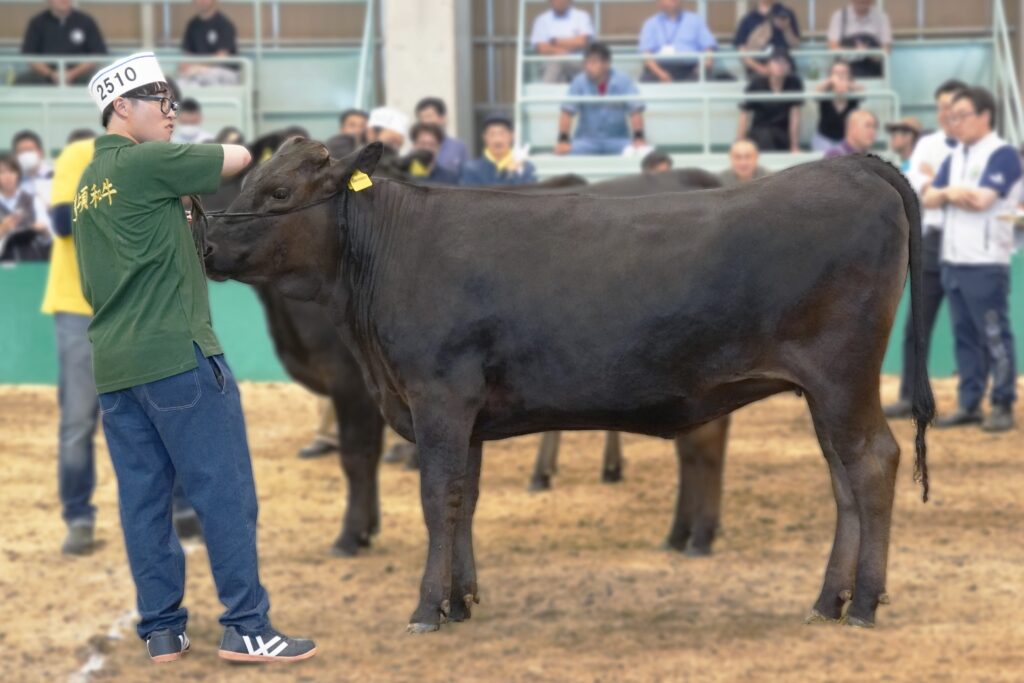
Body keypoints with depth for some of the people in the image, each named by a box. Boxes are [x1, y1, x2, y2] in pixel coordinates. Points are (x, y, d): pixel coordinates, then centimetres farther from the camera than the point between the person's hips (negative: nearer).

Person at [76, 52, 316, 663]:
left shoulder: (88, 184, 17)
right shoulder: (146, 164, -9)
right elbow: (240, 158, -2)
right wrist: (232, 153, 20)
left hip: (112, 362, 8)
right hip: (177, 353, -8)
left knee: (144, 499, 8)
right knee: (226, 492, -3)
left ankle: (162, 631, 9)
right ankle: (246, 628, -3)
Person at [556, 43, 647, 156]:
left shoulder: (623, 80, -5)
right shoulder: (579, 82, -6)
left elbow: (635, 110, -8)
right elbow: (567, 112, -9)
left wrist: (639, 138, -18)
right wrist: (563, 141, -18)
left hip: (617, 139, 0)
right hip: (586, 139, 0)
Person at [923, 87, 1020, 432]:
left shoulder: (1002, 154, -8)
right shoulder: (955, 157, 17)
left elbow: (981, 199, -18)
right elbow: (929, 199, 10)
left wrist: (951, 193, -1)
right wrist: (950, 194, -9)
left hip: (986, 263, -8)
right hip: (953, 259, 8)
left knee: (995, 336, -5)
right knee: (964, 336, 9)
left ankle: (1003, 407, -2)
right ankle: (969, 405, 14)